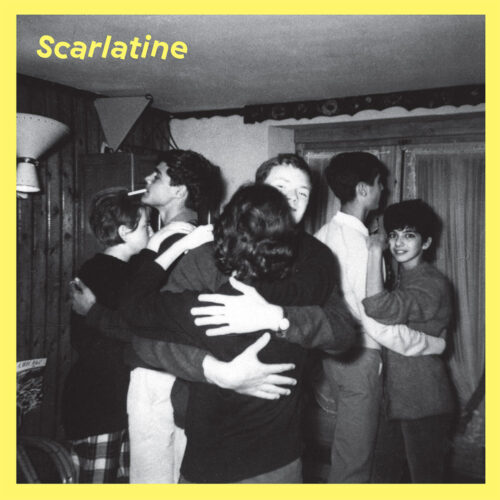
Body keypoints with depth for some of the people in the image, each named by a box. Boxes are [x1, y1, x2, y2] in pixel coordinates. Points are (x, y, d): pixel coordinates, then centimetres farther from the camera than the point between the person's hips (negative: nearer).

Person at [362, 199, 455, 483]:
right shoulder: (403, 280, 13)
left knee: (426, 479, 6)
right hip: (394, 398, 8)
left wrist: (375, 251, -25)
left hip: (424, 404, -8)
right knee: (383, 475, 16)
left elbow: (379, 309, -32)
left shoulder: (432, 284, -17)